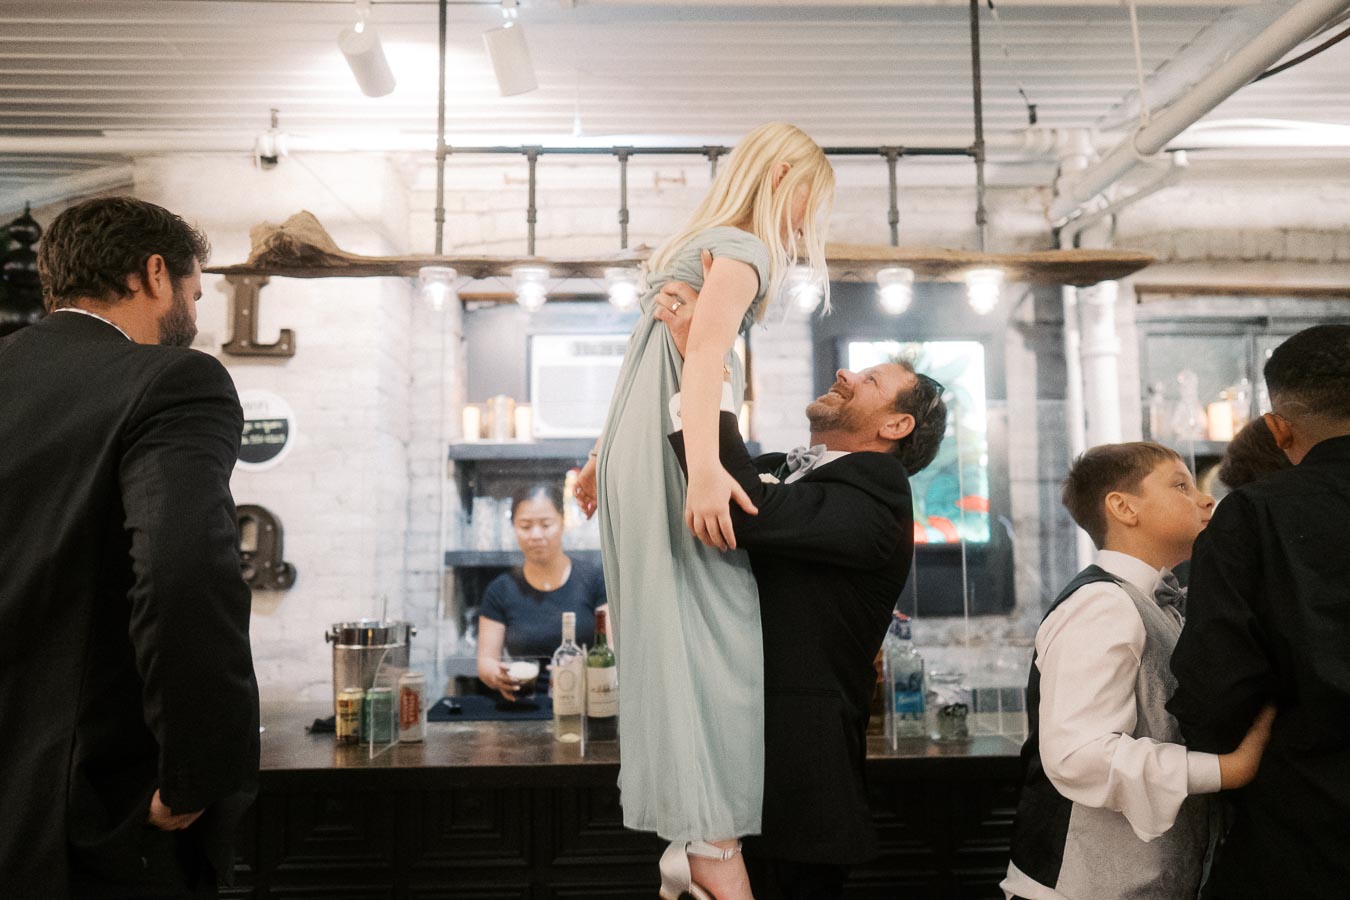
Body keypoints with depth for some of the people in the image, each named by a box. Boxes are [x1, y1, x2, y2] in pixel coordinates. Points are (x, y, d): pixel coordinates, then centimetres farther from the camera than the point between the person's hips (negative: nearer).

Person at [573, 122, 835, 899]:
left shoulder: (701, 241, 23)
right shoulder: (744, 246, -5)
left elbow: (653, 359, 23)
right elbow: (702, 354, -23)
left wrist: (604, 459, 25)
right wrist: (705, 465, -36)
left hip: (640, 456, 9)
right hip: (669, 459, -9)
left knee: (678, 631, 9)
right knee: (709, 631, -10)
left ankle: (692, 826, 16)